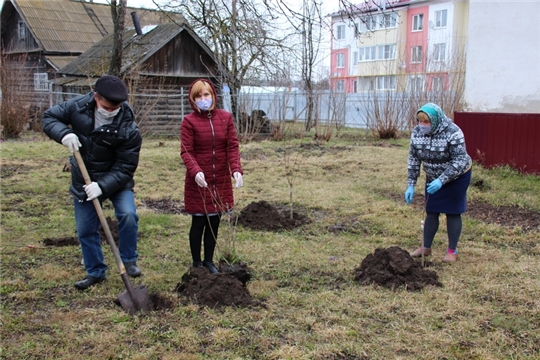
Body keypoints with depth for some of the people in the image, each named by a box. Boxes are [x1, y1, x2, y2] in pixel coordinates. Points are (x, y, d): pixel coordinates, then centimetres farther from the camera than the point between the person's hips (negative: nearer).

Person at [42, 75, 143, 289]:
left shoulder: (128, 129, -27)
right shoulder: (78, 106, -18)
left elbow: (125, 168, -25)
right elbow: (49, 117, -6)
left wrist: (103, 186, -36)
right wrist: (64, 133, -27)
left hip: (115, 180, -3)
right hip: (83, 180, 3)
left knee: (128, 215, -24)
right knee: (85, 230, 8)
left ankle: (129, 261, 0)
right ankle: (95, 272, 26)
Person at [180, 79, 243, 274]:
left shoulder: (226, 117, 3)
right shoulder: (189, 121, -7)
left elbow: (233, 146, -1)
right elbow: (186, 151, -11)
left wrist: (236, 169, -15)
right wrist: (196, 171, -28)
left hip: (221, 181, 3)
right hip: (198, 181, -3)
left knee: (214, 222, 12)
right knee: (198, 222, 5)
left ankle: (209, 261, 27)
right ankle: (196, 263, 20)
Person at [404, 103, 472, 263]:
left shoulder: (452, 133, -30)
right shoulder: (417, 132, -14)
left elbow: (460, 161, -30)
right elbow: (413, 159, -7)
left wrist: (441, 180, -38)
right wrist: (410, 185, -11)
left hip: (456, 176, -5)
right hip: (433, 177, 5)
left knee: (452, 212, 2)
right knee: (431, 211, 9)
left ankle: (452, 251, 14)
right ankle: (426, 247, 20)